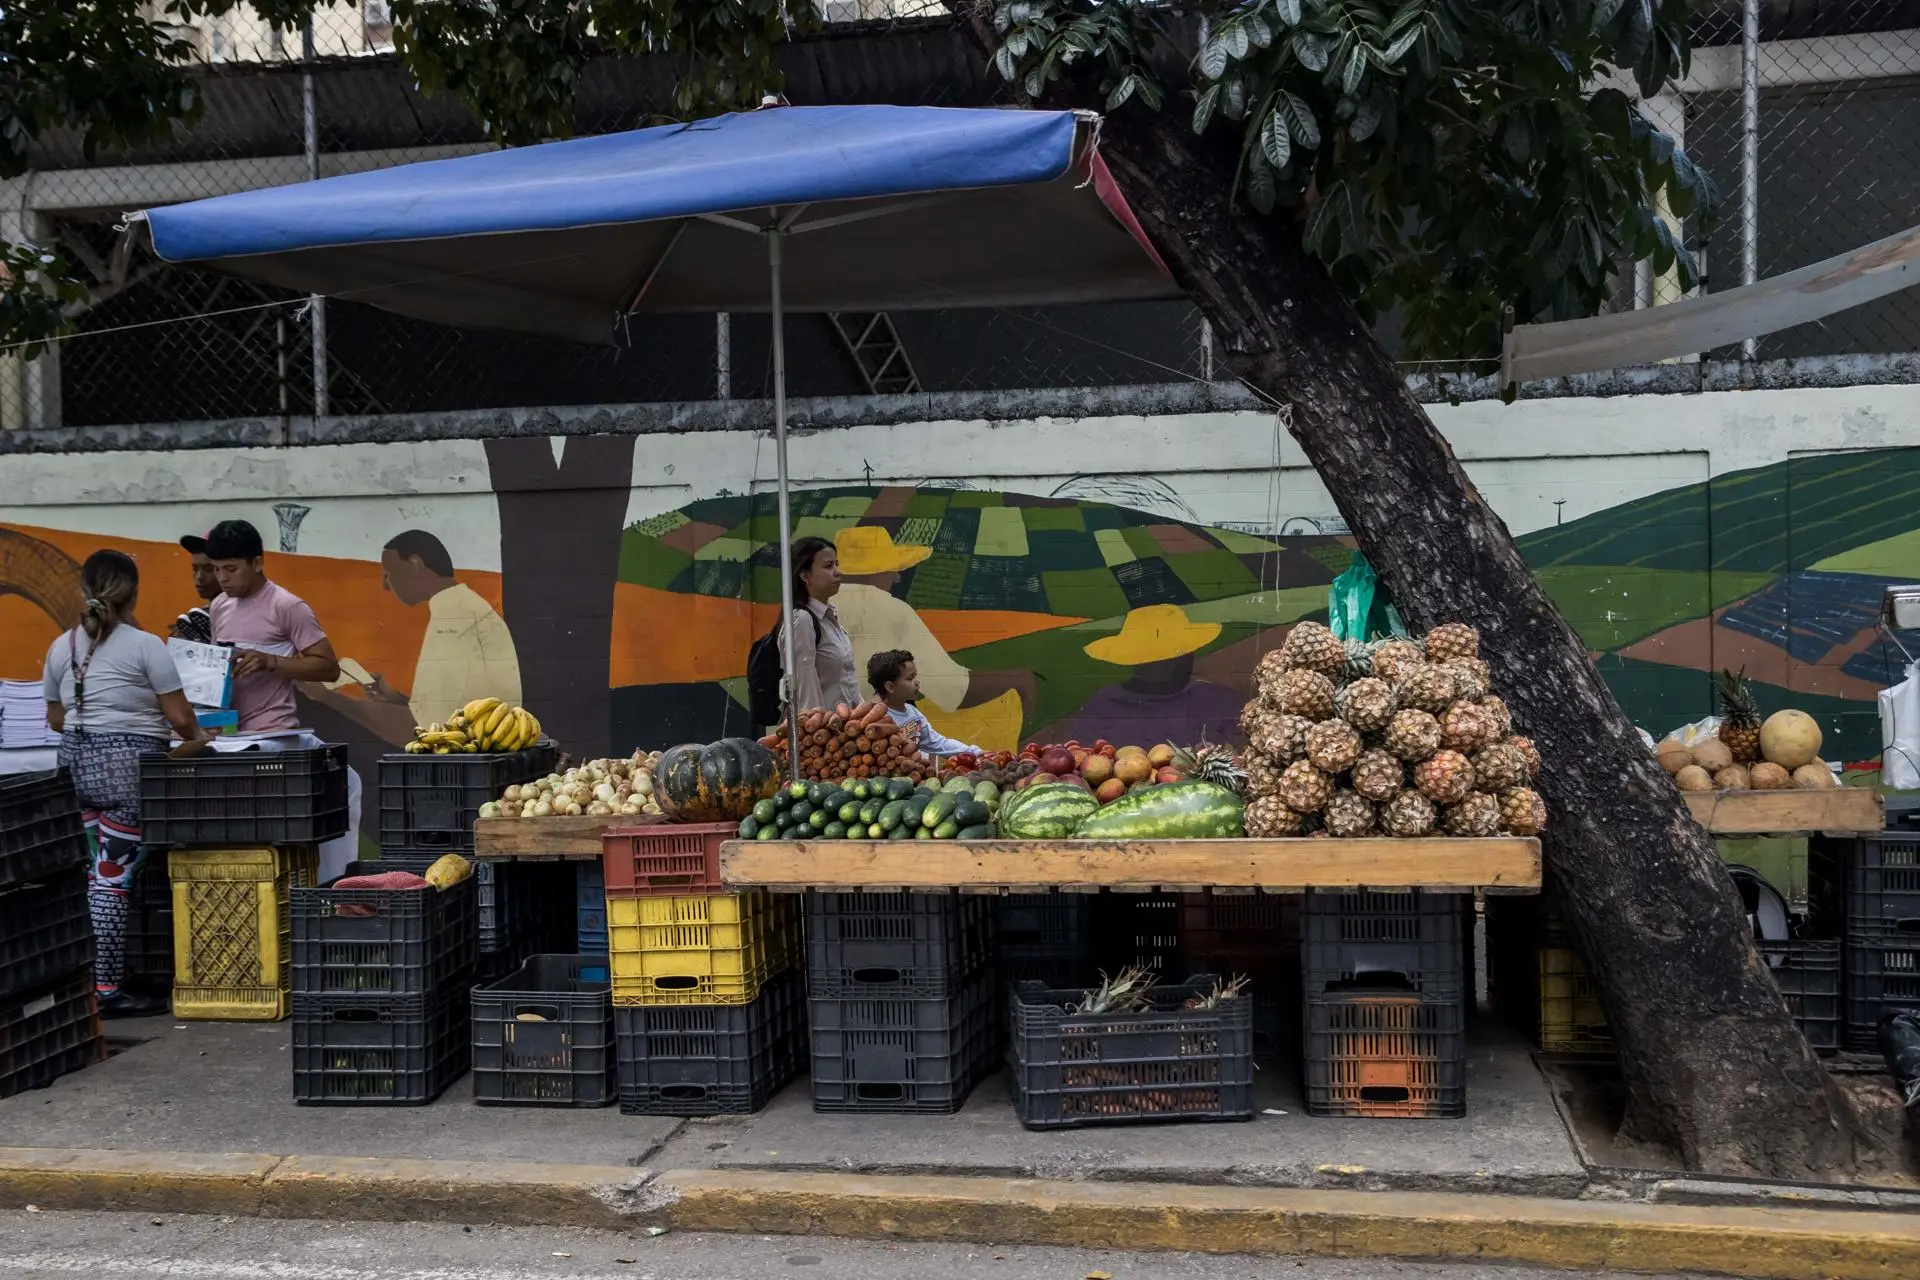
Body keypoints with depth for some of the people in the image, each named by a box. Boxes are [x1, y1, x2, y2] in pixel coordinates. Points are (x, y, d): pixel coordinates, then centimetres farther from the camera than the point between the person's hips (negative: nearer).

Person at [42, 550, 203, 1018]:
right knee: (114, 879, -4)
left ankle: (82, 978, 10)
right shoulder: (145, 646, -7)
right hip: (127, 765, -6)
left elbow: (55, 719, 18)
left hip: (76, 762, 6)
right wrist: (196, 737, 13)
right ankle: (105, 989, -2)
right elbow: (180, 718, -7)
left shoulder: (62, 647, 11)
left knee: (92, 874, 9)